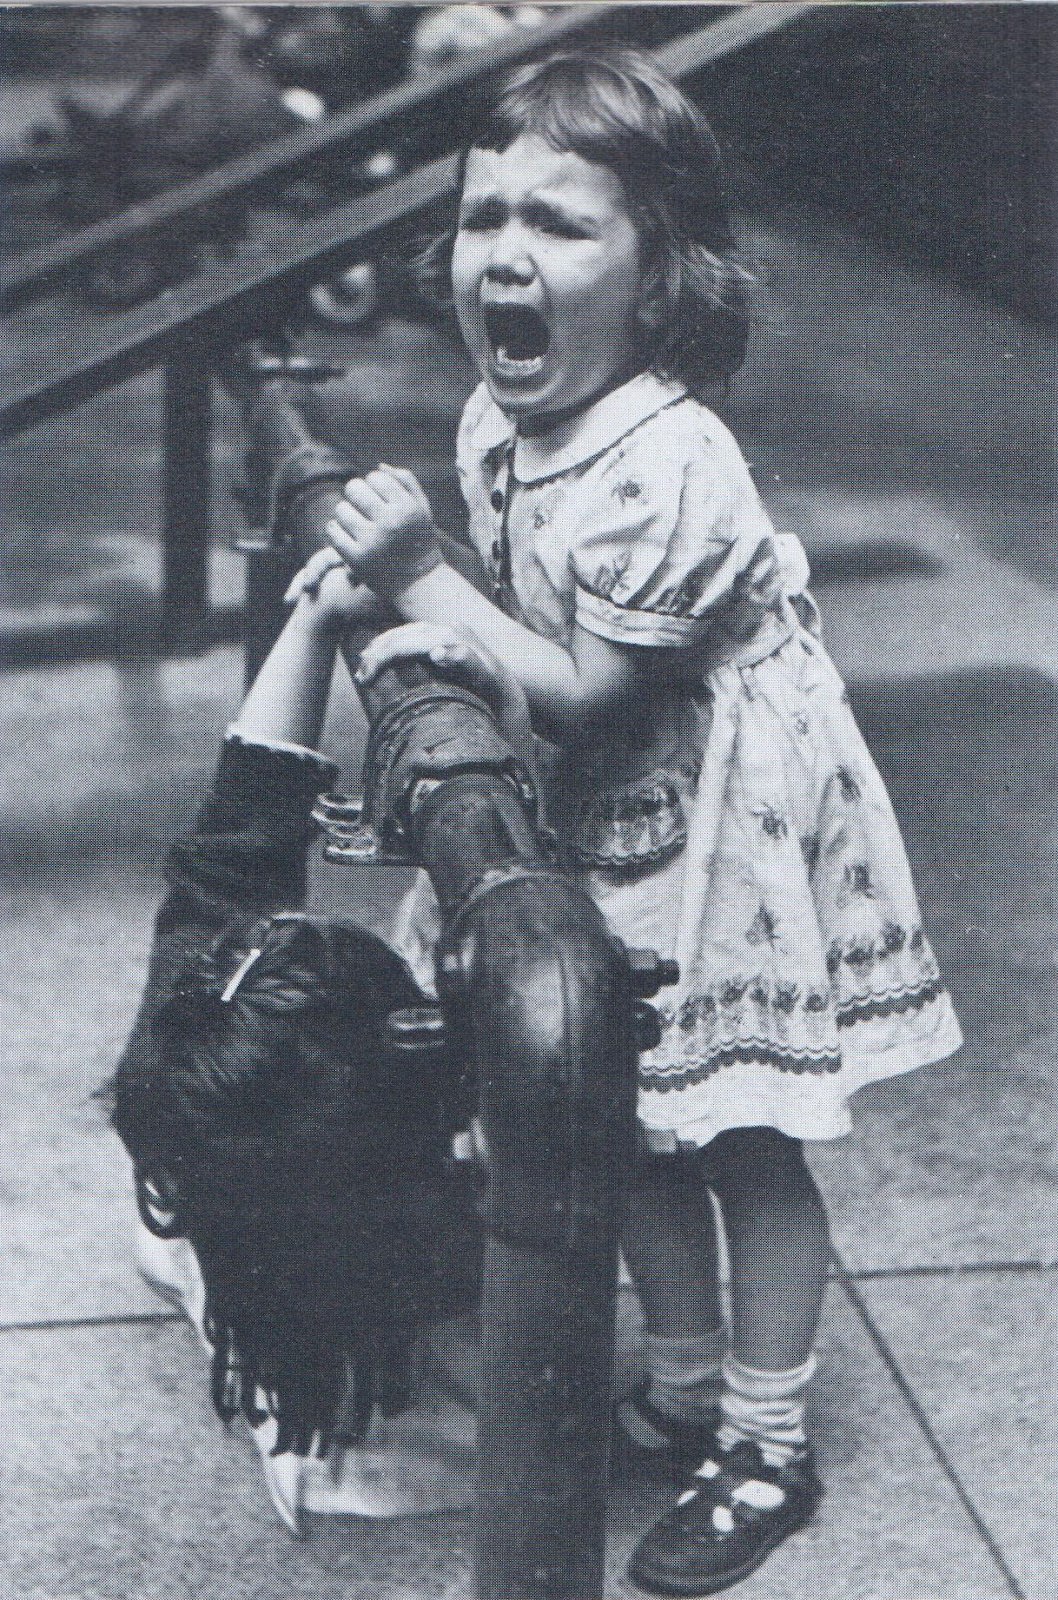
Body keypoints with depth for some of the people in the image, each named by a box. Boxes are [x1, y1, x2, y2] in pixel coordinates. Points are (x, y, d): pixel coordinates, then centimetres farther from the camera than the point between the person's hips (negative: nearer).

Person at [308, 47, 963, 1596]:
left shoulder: (663, 470, -31)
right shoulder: (499, 416, -4)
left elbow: (588, 692, -26)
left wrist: (421, 578, -26)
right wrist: (426, 625, -7)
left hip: (723, 822, -8)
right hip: (600, 827, 8)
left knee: (746, 1143, 5)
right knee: (637, 1124, 18)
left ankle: (768, 1451, 22)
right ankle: (685, 1390, 37)